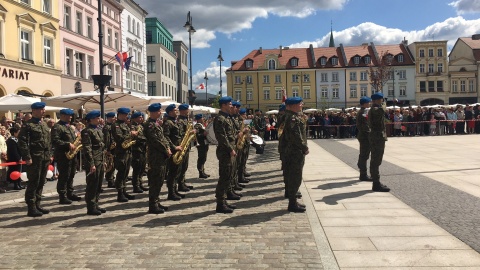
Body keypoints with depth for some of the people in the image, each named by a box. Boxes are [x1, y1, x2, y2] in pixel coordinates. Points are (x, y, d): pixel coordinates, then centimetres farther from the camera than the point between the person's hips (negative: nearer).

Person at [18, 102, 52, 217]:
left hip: (45, 159, 8)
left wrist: (50, 155, 14)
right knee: (33, 183, -3)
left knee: (41, 183, 13)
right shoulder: (28, 125, -8)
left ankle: (38, 205, 22)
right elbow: (22, 142, -13)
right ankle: (31, 208, 4)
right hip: (34, 159, -7)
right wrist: (27, 158, -17)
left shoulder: (44, 124, 16)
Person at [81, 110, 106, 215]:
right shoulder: (87, 131, -11)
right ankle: (91, 208, 7)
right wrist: (92, 164, -19)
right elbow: (87, 149, -16)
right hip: (93, 162, -9)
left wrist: (104, 160, 18)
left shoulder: (99, 130, 16)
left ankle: (95, 205, 24)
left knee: (98, 185, 14)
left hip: (100, 161, 9)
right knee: (92, 185, -1)